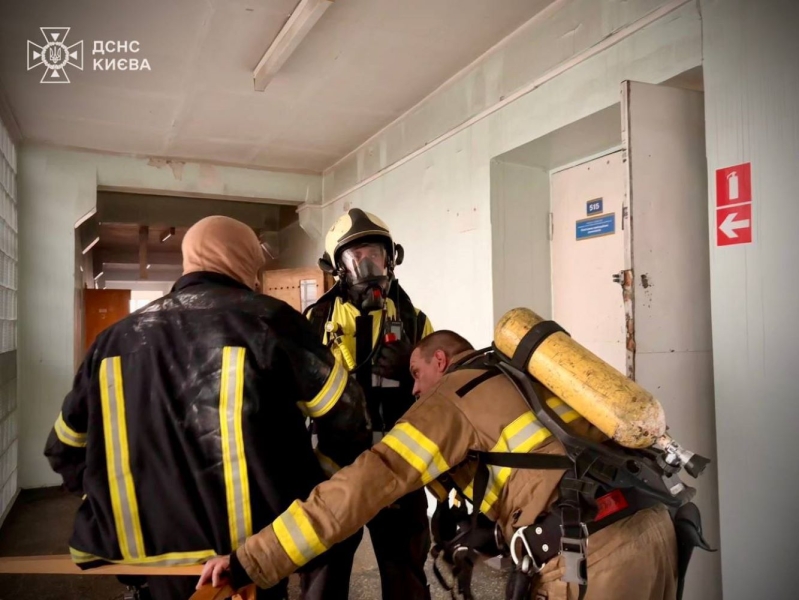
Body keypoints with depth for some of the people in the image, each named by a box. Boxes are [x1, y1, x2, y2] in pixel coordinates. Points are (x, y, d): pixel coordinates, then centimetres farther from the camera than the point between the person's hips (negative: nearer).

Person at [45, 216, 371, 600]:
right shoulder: (266, 319, -8)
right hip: (256, 542, -4)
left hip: (150, 547, 5)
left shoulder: (117, 337, 5)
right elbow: (345, 416, -5)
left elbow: (65, 450, 14)